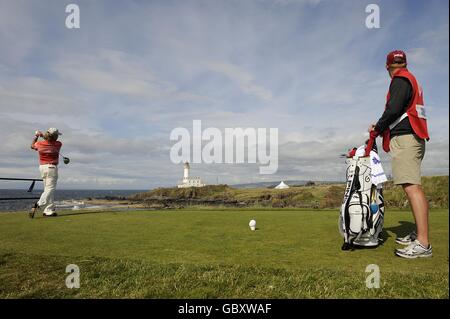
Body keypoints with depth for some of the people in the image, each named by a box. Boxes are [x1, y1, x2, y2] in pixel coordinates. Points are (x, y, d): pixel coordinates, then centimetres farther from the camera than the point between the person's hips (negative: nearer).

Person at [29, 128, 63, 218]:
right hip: (51, 168, -6)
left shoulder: (39, 144, 0)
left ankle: (49, 210, 10)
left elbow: (32, 146, 22)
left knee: (47, 188, 10)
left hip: (42, 167, 6)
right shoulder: (58, 144, -9)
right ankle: (38, 205, -23)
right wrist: (42, 135, 10)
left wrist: (36, 136, 30)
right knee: (50, 189, -5)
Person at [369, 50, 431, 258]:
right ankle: (418, 233, 19)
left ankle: (423, 244, -21)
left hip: (404, 138, -11)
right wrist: (381, 127, 20)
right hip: (414, 138, 11)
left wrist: (378, 129, -3)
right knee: (413, 186, 12)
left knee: (411, 186, -17)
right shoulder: (412, 80, 25)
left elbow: (393, 109, -17)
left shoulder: (400, 79, -4)